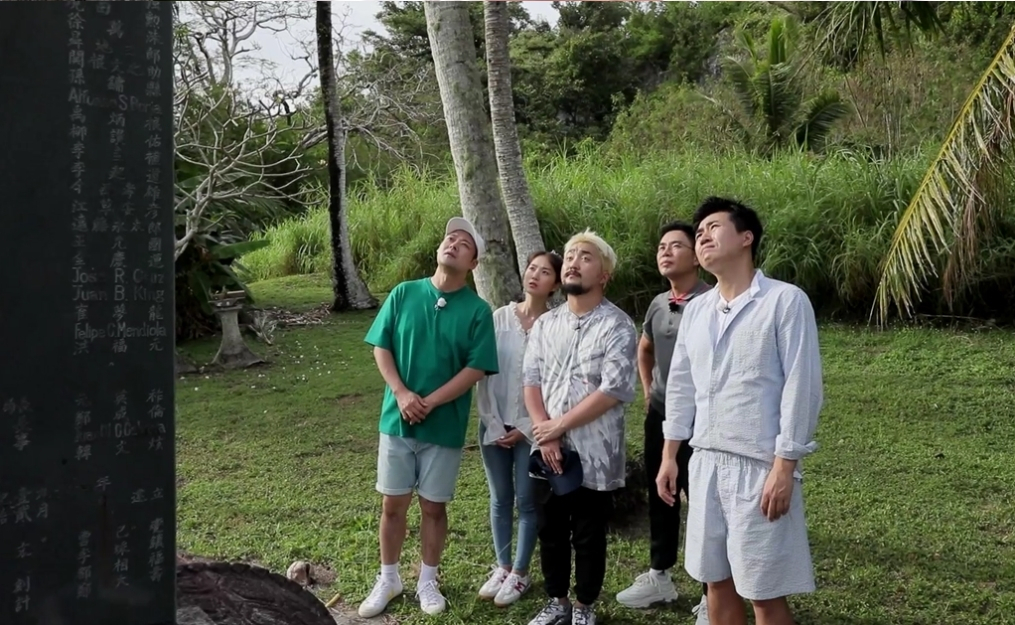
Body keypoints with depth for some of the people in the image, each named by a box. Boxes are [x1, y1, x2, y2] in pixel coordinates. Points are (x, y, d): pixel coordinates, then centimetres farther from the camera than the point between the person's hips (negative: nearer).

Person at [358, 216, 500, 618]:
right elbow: (381, 348, 0)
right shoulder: (403, 294, 0)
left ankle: (428, 581, 27)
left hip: (445, 425, -1)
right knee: (392, 504, 10)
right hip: (397, 419, 2)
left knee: (433, 506, 10)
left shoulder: (478, 310, -6)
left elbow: (476, 369, -10)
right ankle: (388, 579, 27)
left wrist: (430, 402, -17)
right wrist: (402, 394, -14)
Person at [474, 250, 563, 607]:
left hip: (532, 428, -3)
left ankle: (520, 573, 21)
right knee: (500, 499, 13)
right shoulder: (499, 317, -1)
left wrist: (528, 428, -10)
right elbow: (484, 373, -1)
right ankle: (502, 567, 27)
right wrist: (492, 424, -6)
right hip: (494, 426, 3)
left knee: (526, 501, 6)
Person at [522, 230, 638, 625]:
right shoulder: (544, 324, 8)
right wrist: (544, 435, -11)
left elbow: (613, 390, -16)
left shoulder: (617, 326, -8)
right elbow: (531, 381, 4)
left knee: (589, 537, 8)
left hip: (594, 454, -4)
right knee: (551, 532, 14)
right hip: (548, 451, 5)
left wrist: (558, 426, -14)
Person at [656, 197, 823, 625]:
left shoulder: (785, 301, -8)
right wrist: (669, 456, 13)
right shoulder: (696, 310, 12)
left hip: (759, 465, -6)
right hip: (706, 462, 6)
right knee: (717, 581, 14)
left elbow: (802, 388, -12)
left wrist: (784, 467, -16)